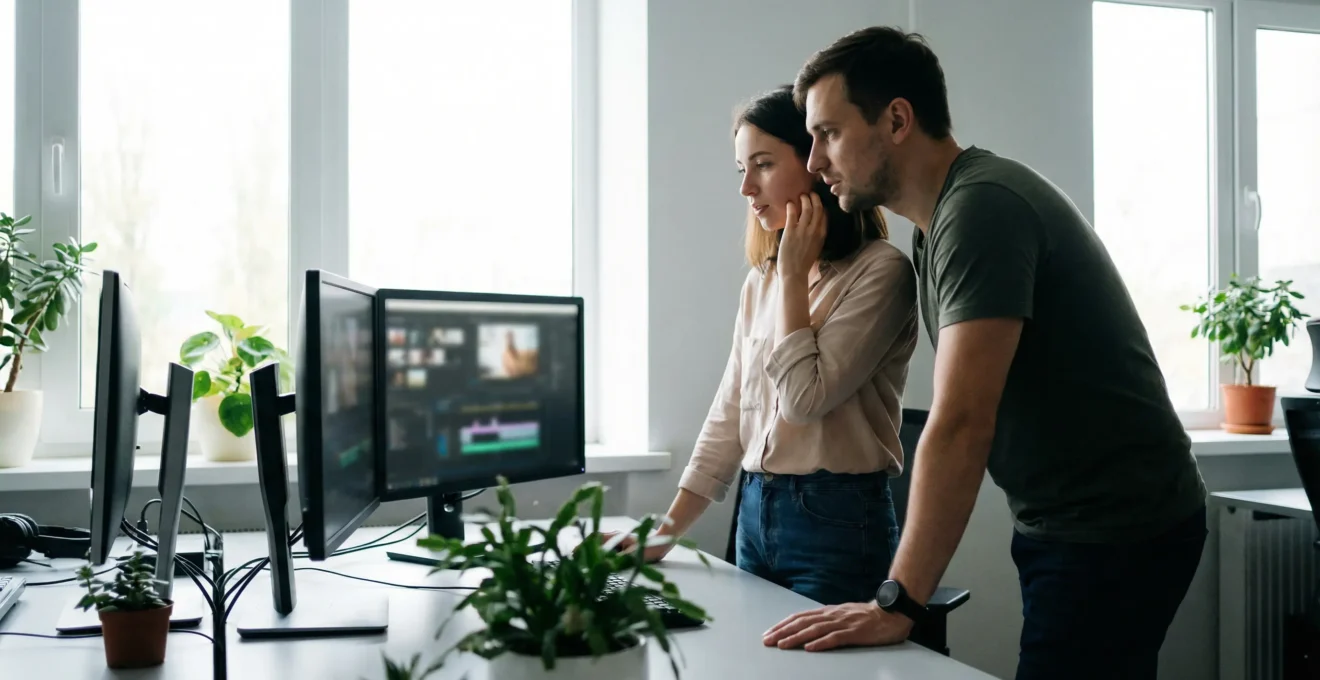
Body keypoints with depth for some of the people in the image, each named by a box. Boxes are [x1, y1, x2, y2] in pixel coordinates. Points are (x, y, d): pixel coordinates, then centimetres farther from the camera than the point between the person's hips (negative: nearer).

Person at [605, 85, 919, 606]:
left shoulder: (881, 271, -11)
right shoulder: (761, 280, 11)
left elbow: (804, 397, -19)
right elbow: (728, 417, 12)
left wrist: (795, 275, -12)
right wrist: (665, 533, 7)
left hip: (837, 524, -7)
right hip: (755, 516, 7)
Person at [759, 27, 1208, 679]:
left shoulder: (981, 207, -21)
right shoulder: (933, 226, 9)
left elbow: (962, 426, -29)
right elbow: (959, 420, 8)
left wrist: (896, 605, -29)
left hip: (1114, 532, -9)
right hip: (1058, 525, 9)